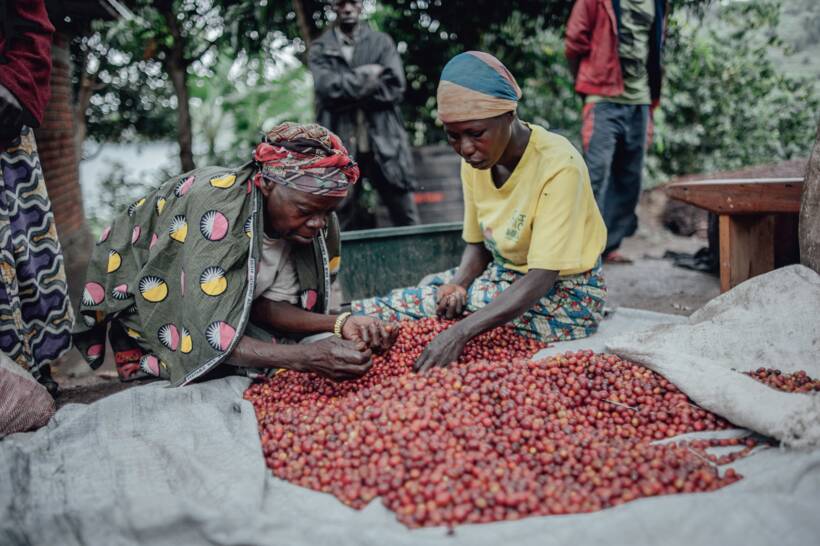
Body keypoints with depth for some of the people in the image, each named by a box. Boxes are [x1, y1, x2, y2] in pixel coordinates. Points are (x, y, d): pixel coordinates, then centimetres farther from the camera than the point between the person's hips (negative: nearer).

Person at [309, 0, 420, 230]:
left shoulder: (381, 42, 12)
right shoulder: (320, 49, 10)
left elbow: (395, 88, -2)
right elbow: (327, 88, -7)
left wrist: (349, 90, -6)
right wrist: (367, 76, -5)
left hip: (383, 142, 1)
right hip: (340, 146, 0)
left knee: (406, 219, 2)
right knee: (343, 222, 2)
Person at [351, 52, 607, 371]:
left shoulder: (558, 165, -26)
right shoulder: (475, 161, -5)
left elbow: (541, 279, -31)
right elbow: (478, 244, 6)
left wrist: (460, 333, -40)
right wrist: (459, 282, -17)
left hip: (564, 293, -7)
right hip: (507, 277, 7)